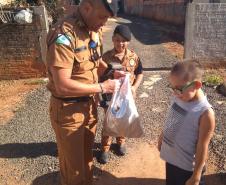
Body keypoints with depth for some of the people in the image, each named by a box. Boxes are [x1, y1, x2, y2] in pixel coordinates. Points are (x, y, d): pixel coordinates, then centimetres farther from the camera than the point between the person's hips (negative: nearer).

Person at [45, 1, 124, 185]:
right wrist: (101, 87, -22)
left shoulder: (93, 30, 1)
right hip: (68, 109, -7)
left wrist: (111, 72, 0)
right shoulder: (64, 36, -26)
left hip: (89, 103, 8)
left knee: (87, 153, 27)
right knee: (73, 164, 14)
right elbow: (62, 86, -29)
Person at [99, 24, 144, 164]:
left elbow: (139, 73, 3)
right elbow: (101, 76, -5)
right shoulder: (106, 57, -11)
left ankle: (121, 142, 42)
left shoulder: (133, 57, -6)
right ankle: (105, 148, 24)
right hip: (110, 95, -2)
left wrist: (134, 87, -11)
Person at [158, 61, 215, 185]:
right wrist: (162, 137, 18)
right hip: (171, 157, 6)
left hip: (187, 167, -6)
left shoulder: (205, 113, -29)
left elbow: (202, 148, -23)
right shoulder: (177, 97, -11)